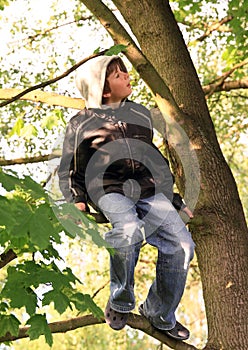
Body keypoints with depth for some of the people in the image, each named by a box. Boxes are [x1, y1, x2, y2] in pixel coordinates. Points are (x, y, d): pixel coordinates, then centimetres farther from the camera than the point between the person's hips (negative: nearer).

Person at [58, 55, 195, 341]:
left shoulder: (140, 114, 24)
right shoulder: (80, 124, 13)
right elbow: (68, 171, 16)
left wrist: (175, 200, 21)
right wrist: (77, 201, -4)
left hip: (148, 190, 4)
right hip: (108, 189, -3)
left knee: (181, 243, -20)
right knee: (128, 229, -37)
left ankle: (160, 314, 0)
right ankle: (120, 303, -14)